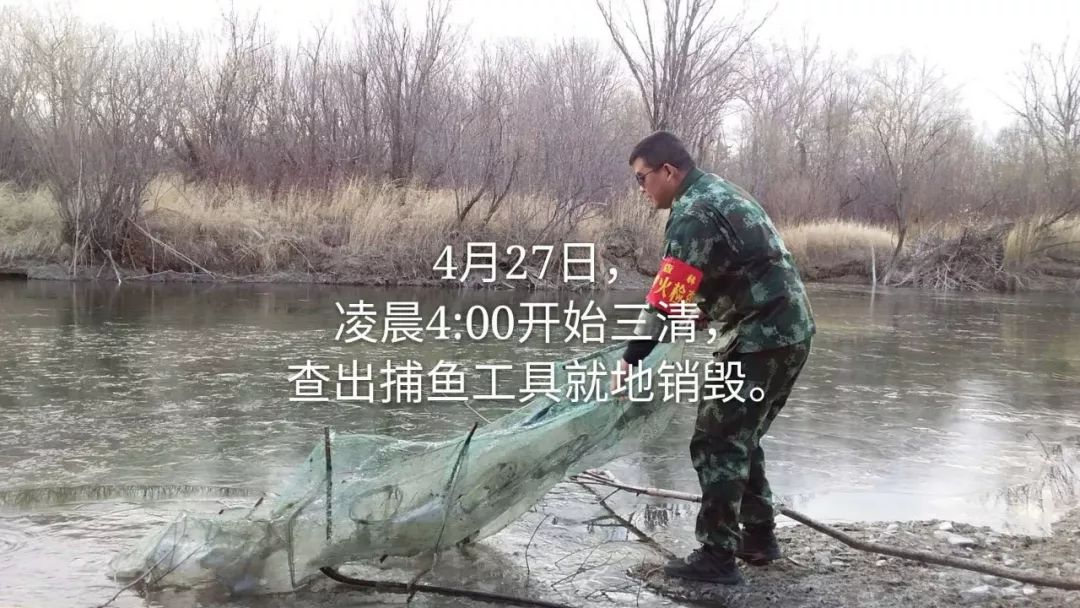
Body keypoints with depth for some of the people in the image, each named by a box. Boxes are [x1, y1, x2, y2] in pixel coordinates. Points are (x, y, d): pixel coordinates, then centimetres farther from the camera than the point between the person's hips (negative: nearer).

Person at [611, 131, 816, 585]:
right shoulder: (720, 191, 16)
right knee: (740, 439, 19)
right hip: (790, 330, 10)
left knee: (716, 445, -5)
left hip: (762, 337, -10)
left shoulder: (693, 212, -15)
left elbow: (666, 297, -20)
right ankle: (759, 539, 26)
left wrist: (629, 360, -17)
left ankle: (717, 557, 0)